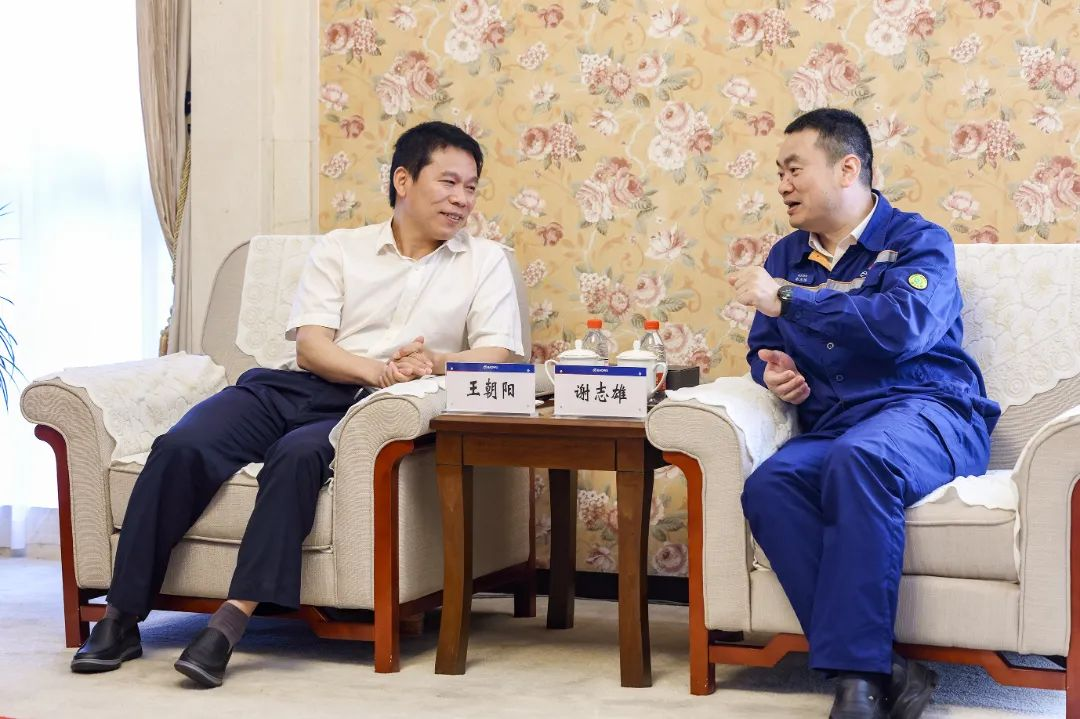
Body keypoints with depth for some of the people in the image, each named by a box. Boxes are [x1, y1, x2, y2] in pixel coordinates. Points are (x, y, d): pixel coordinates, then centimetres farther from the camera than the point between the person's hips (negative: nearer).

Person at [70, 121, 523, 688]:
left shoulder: (486, 261, 15)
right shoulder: (339, 249, 16)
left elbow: (497, 355, 3)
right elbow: (310, 344, 3)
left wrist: (433, 361, -18)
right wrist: (377, 369, -17)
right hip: (294, 387, 2)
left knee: (297, 457, -36)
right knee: (180, 448, -23)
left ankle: (231, 621, -39)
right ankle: (122, 619, -19)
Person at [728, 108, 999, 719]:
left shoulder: (919, 242, 3)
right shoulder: (786, 257, 22)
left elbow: (905, 325, -17)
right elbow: (764, 346, 32)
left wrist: (787, 300, -12)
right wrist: (772, 369, 5)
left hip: (927, 413, -5)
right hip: (831, 429, 5)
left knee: (860, 456, -40)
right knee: (767, 487, -30)